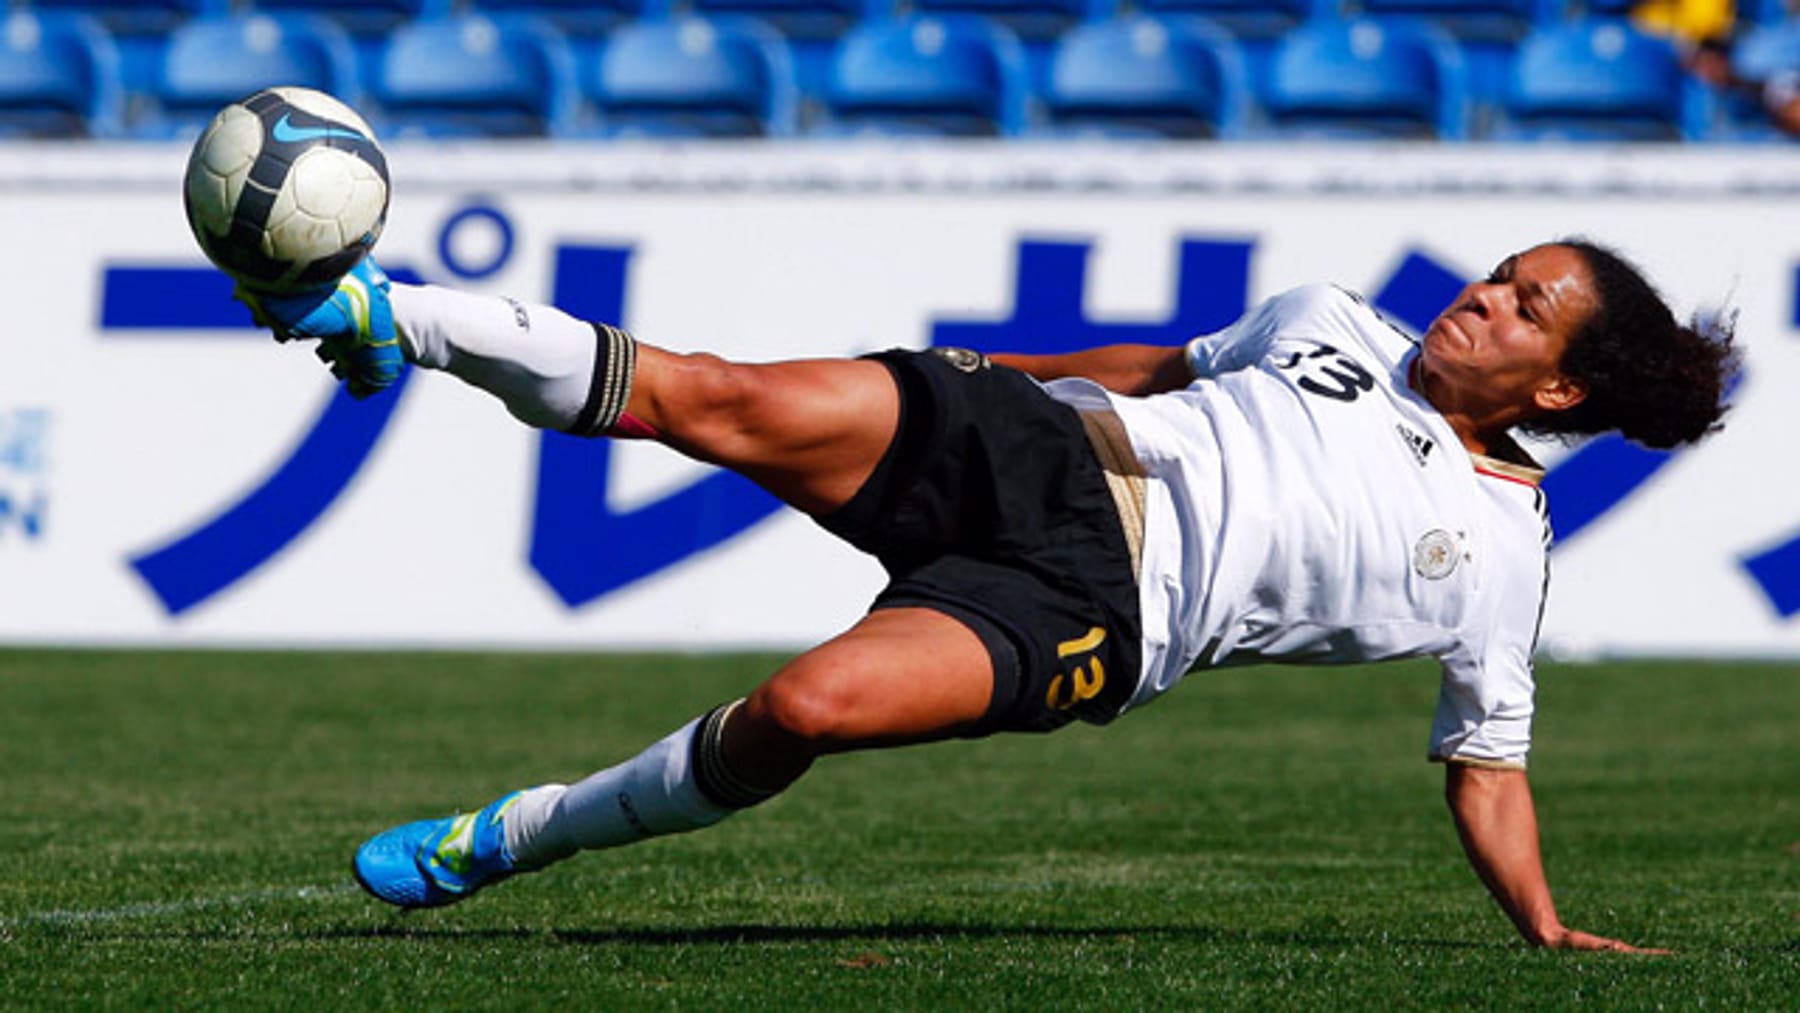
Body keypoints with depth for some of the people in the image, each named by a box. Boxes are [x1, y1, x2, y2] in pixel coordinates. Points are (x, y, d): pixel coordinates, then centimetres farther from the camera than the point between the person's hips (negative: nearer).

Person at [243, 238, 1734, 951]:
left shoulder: (1497, 552, 8)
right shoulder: (1333, 323, 19)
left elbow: (1488, 763, 12)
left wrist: (1547, 933, 1)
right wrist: (1010, 373, 36)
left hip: (1091, 606, -4)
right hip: (1033, 444, 4)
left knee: (808, 707, -31)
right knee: (728, 400, -23)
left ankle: (513, 838, -9)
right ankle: (385, 320, -18)